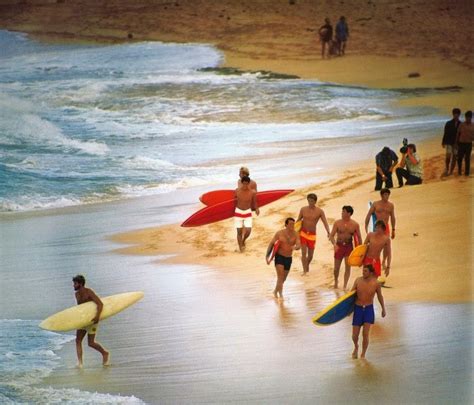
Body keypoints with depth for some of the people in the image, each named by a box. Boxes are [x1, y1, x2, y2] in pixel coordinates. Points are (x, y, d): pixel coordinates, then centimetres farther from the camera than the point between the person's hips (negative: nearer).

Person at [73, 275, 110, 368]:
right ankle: (80, 362, -6)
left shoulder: (89, 292, -19)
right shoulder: (77, 294, 5)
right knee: (78, 340, -5)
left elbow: (100, 304, -27)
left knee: (91, 343, -6)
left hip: (92, 319, -7)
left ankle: (105, 353, 17)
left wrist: (97, 316, -38)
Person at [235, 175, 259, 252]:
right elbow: (235, 201, 5)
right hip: (238, 212, 0)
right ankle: (240, 247, 13)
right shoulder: (237, 191, -10)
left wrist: (256, 209, -20)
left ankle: (243, 241, 24)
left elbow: (254, 203, -1)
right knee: (239, 231, -1)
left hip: (248, 213, 0)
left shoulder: (253, 192, -13)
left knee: (248, 231, -9)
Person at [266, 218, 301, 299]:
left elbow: (299, 245, -19)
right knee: (280, 276, -20)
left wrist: (295, 247, -43)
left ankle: (275, 291, 40)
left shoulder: (295, 234, -8)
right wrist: (267, 255, -8)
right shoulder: (280, 233, -12)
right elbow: (271, 243, -4)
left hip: (288, 258, 4)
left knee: (283, 278, 16)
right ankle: (280, 295, -20)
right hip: (279, 257, -4)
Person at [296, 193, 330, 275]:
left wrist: (328, 232, -29)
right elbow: (298, 221, 9)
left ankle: (307, 266, 39)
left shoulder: (319, 211, -7)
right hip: (303, 233, 0)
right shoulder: (303, 209, -2)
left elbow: (325, 222, -13)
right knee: (304, 252, -14)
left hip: (312, 235, 0)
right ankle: (305, 271, -10)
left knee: (310, 255, 9)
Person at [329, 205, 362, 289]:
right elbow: (331, 236, -6)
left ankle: (345, 286, 0)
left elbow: (359, 237, 5)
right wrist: (334, 244, -24)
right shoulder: (337, 223, -6)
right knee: (336, 267, 8)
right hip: (339, 246, 0)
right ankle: (335, 282, 34)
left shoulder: (355, 225, -5)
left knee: (348, 267, -7)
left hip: (349, 247, 0)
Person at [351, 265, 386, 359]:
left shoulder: (375, 284, -11)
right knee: (355, 335, 5)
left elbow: (380, 296, 6)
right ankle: (356, 347, 39)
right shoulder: (358, 280, -8)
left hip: (369, 309, -2)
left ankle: (363, 355, 10)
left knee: (365, 334, -11)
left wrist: (383, 309, 16)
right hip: (358, 309, 2)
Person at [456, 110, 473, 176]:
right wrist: (457, 143, 2)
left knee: (467, 159, 3)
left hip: (469, 144, 0)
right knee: (460, 158, 3)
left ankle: (467, 172, 11)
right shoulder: (461, 124, -2)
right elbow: (458, 134, 3)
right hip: (461, 143, 0)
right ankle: (459, 170, 24)